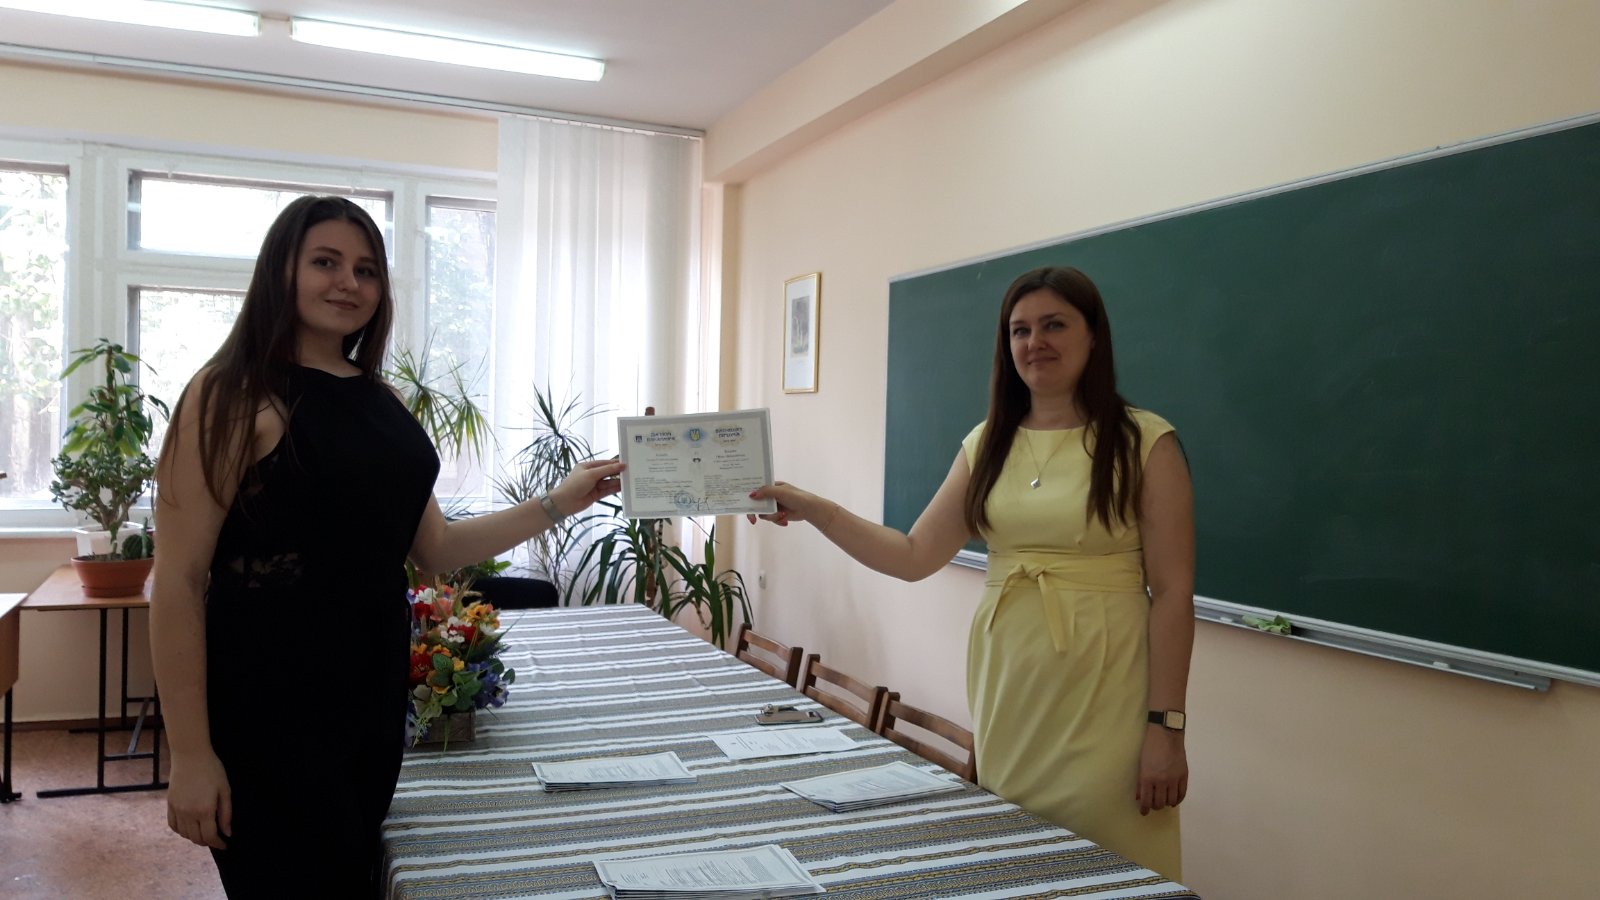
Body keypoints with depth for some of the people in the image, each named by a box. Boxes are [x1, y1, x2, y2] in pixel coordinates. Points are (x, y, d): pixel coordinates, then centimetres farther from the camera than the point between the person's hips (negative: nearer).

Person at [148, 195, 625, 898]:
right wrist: (191, 755, -15)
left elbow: (435, 549, 11)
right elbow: (179, 582, -13)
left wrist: (561, 502, 5)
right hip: (268, 709, -6)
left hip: (373, 693, 7)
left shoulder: (379, 402, 9)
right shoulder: (233, 396, -11)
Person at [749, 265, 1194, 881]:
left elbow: (1172, 592, -8)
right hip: (1006, 682, 5)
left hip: (1102, 693, -4)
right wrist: (810, 508, -2)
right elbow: (914, 557, 5)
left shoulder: (1143, 441, -6)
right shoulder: (988, 444, 7)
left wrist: (1167, 725, -11)